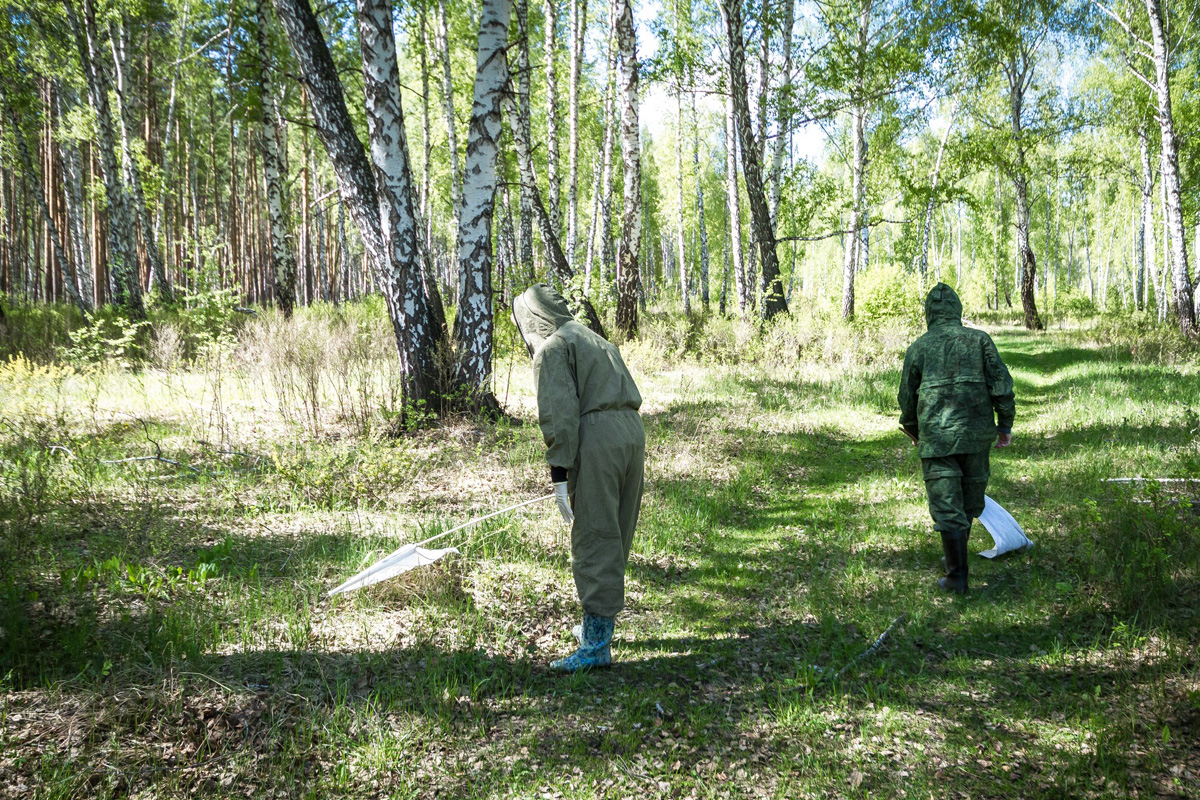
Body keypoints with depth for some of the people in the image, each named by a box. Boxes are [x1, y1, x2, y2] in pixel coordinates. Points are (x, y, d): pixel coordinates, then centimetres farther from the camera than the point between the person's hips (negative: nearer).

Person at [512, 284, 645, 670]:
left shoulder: (552, 347, 1)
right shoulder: (598, 341, 27)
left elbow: (559, 413, -11)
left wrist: (560, 474, -13)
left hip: (596, 440, -8)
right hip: (633, 434, 9)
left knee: (594, 541, -5)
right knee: (617, 537, 17)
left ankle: (595, 645, -3)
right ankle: (600, 623, 33)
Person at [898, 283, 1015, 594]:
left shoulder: (918, 347, 4)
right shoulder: (979, 339, 5)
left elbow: (907, 396, 10)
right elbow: (1001, 383, 0)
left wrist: (913, 431, 26)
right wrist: (1005, 424, 9)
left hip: (936, 436, -2)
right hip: (976, 433, 2)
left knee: (947, 506, -1)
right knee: (970, 498, 18)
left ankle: (957, 577, -2)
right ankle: (954, 559, 33)